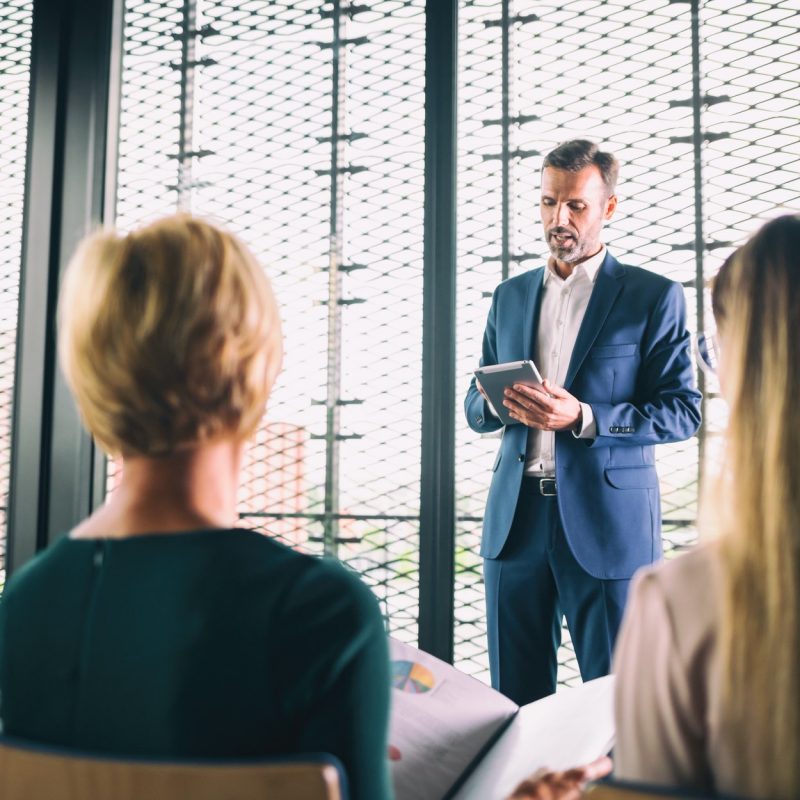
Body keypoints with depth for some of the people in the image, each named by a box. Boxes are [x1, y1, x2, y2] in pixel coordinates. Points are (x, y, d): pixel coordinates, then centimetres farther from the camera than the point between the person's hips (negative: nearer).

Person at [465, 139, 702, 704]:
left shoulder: (655, 297, 1)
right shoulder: (510, 296, 15)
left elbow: (683, 411, -5)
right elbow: (475, 409, 17)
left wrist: (583, 417, -18)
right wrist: (499, 402, -7)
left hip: (608, 524, -4)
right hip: (516, 519, 4)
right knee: (515, 699, 9)